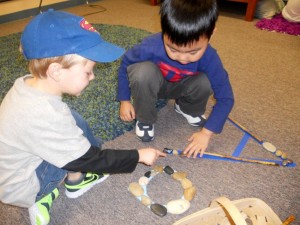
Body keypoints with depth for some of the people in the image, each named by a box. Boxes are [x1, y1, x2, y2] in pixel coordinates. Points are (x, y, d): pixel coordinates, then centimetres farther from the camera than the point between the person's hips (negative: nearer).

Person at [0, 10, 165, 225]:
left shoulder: (28, 83, -11)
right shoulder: (46, 116, -36)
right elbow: (91, 160, -26)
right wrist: (139, 156, -17)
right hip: (20, 188, -8)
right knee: (75, 124, -19)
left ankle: (45, 194, 8)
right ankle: (75, 183, 5)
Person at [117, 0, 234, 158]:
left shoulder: (209, 58, -31)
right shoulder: (150, 46, -35)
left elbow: (225, 98, -23)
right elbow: (125, 63, -15)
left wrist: (206, 133, -27)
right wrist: (124, 101, -12)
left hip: (180, 87, 2)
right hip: (152, 84, -1)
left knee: (204, 83, -31)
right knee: (143, 71, -36)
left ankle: (186, 109, 5)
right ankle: (144, 120, -9)